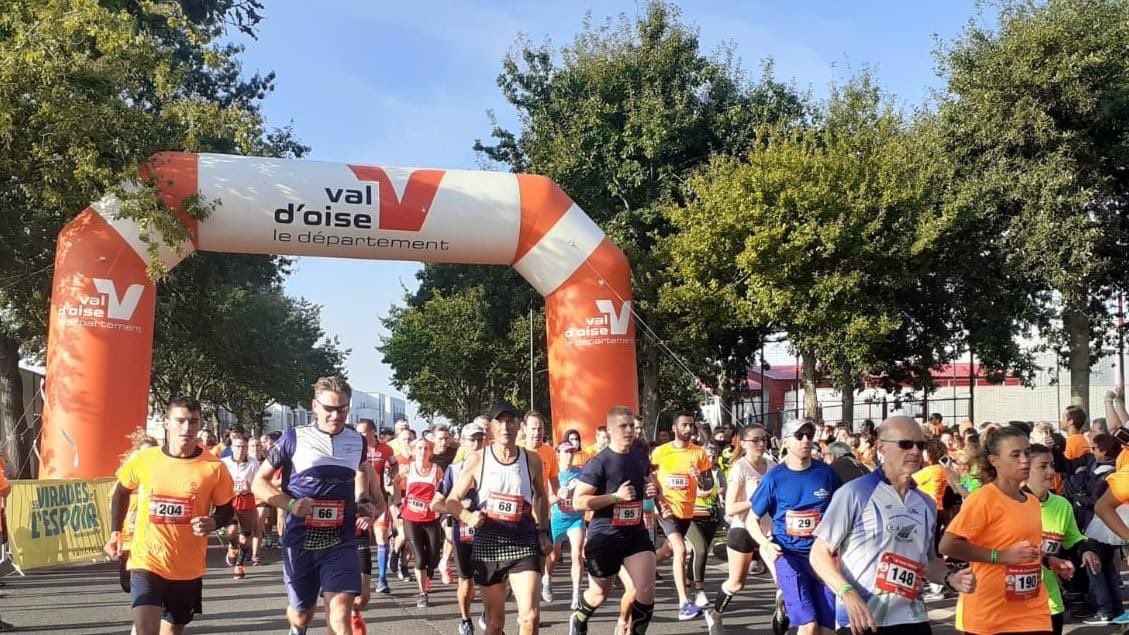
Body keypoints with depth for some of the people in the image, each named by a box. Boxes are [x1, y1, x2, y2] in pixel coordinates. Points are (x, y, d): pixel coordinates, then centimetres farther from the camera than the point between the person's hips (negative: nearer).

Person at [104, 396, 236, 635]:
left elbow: (227, 509, 4)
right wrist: (115, 532, 7)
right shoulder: (142, 460, -6)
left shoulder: (214, 467, -9)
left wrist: (212, 523, -18)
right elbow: (121, 492, 14)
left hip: (188, 568, 2)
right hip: (146, 561, -1)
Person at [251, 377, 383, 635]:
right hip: (301, 541, -1)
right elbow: (259, 482, -1)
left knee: (340, 614, -16)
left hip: (341, 541, 1)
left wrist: (368, 506, 6)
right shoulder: (295, 438, -6)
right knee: (302, 612, 14)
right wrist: (290, 504, -17)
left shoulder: (358, 441, 4)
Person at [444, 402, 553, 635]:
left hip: (524, 542, 0)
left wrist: (544, 532, 10)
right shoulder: (477, 460, -2)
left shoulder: (532, 460, 2)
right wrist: (468, 517, -19)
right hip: (488, 542, 0)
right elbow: (452, 501, 1)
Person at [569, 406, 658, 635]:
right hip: (604, 536, -4)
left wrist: (651, 490, -1)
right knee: (599, 594, 13)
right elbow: (578, 501, -18)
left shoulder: (641, 457, 3)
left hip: (636, 532, 4)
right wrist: (616, 497, -24)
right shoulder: (598, 463, -16)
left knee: (647, 590, -9)